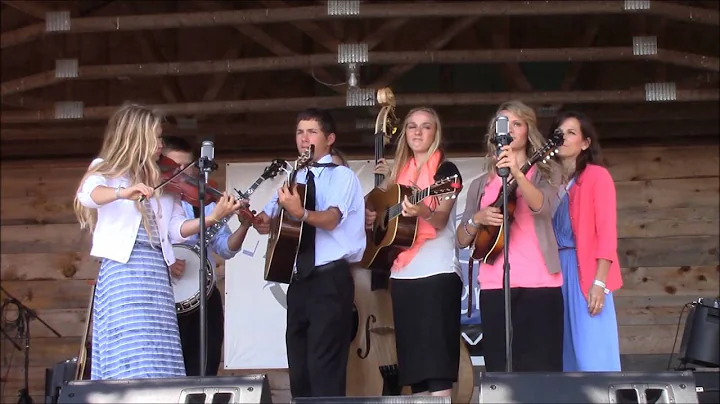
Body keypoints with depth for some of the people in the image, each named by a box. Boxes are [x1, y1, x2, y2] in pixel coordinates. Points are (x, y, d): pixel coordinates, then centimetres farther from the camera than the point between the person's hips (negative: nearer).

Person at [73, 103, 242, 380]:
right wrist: (122, 193, -37)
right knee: (133, 365, -14)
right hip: (123, 270, -5)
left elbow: (177, 229, 10)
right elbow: (88, 195, -18)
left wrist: (212, 217, -6)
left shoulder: (162, 182, 18)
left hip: (157, 273, 5)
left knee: (161, 365, 0)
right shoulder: (106, 170, 5)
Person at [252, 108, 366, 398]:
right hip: (299, 280, 7)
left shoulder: (342, 176, -2)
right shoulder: (294, 179, 17)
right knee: (299, 369, 7)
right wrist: (260, 221, -11)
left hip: (330, 280, -7)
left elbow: (330, 219, -18)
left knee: (325, 370, -13)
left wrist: (301, 212, -38)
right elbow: (265, 222, 13)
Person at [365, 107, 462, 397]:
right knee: (413, 360, 5)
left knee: (436, 361, -13)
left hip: (437, 273, -7)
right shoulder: (400, 172, 17)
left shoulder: (446, 170, -2)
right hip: (402, 274, 7)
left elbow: (441, 219, -15)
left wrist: (423, 212, -36)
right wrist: (371, 215, 5)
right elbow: (382, 207, 27)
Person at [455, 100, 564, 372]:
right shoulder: (481, 184, 17)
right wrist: (477, 219, -6)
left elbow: (541, 205, -15)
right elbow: (462, 240, 14)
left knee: (540, 370, -9)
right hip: (494, 285, 3)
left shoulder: (544, 172, 8)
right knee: (498, 370, 0)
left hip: (539, 282, -3)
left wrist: (516, 173, -31)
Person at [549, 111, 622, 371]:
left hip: (587, 272, -6)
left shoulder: (597, 176, 0)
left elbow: (607, 233, -8)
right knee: (566, 355, 4)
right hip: (556, 272, 6)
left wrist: (599, 282, -16)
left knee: (593, 359, -10)